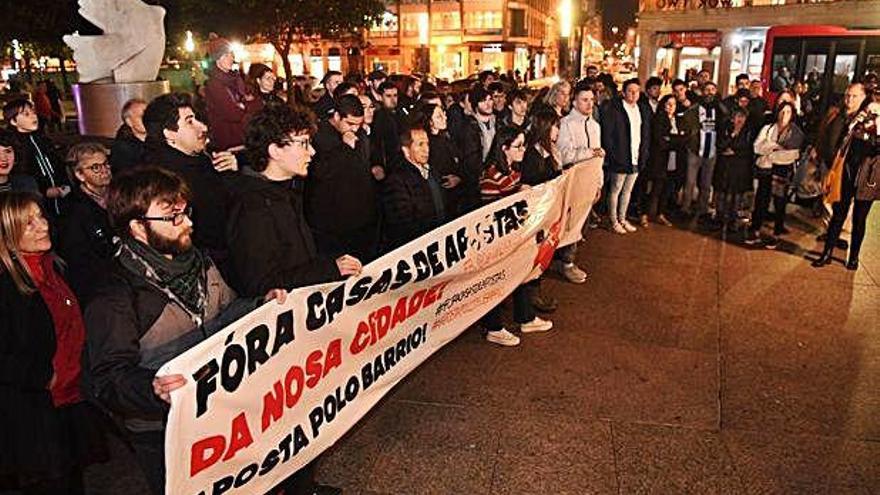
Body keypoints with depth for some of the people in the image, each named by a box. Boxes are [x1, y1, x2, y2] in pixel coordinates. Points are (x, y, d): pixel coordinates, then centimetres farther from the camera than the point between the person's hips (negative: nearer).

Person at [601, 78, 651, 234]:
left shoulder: (643, 110, 11)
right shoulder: (613, 109, -9)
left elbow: (646, 135, 14)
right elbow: (607, 135, -11)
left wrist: (644, 155, 6)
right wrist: (613, 156, -14)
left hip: (636, 159, 6)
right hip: (620, 159, -6)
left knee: (628, 191, 15)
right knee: (615, 191, 5)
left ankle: (622, 219, 27)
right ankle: (614, 221, 16)